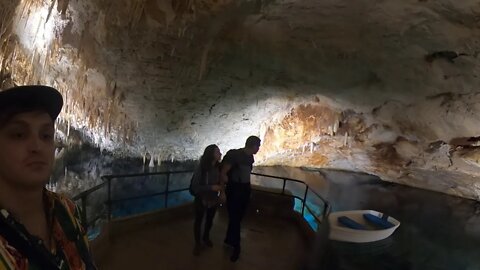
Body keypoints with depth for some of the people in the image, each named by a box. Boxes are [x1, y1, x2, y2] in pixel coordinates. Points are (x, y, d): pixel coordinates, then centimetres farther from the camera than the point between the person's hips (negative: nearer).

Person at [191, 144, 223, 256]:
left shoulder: (218, 167, -13)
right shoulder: (200, 168, -25)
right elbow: (195, 186, -23)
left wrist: (221, 186, -15)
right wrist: (211, 187, -30)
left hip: (213, 199, 4)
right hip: (201, 199, -4)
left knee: (210, 220, 23)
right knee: (198, 221, 13)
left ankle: (206, 237, 49)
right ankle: (197, 243, 35)